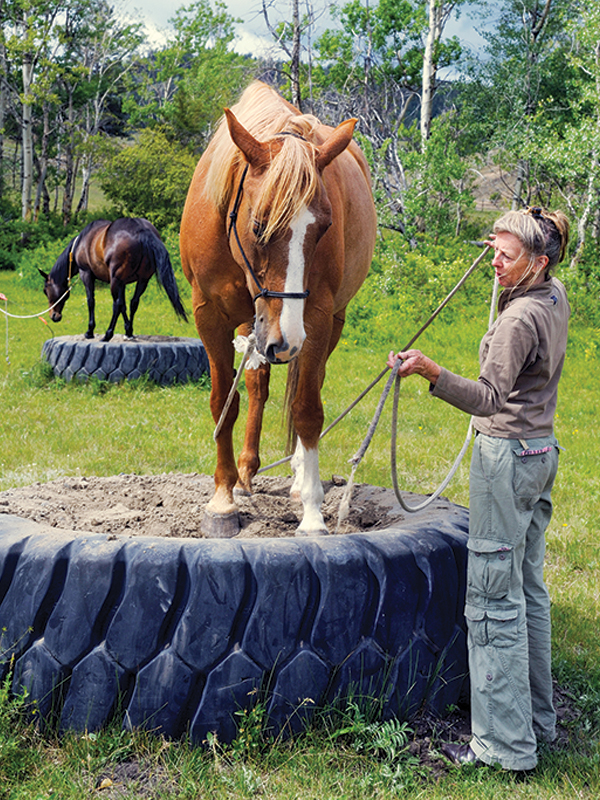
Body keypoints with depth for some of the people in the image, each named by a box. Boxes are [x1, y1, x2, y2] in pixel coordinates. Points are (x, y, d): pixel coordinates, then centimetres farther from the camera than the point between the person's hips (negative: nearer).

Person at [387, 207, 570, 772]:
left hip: (506, 458, -10)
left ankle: (505, 744, 1)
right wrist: (509, 249, 36)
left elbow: (489, 397, -29)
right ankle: (537, 717, 28)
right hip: (540, 451, 10)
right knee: (527, 589, 17)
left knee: (493, 600, -5)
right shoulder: (555, 298, 8)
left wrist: (431, 372, -39)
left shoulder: (519, 319, -20)